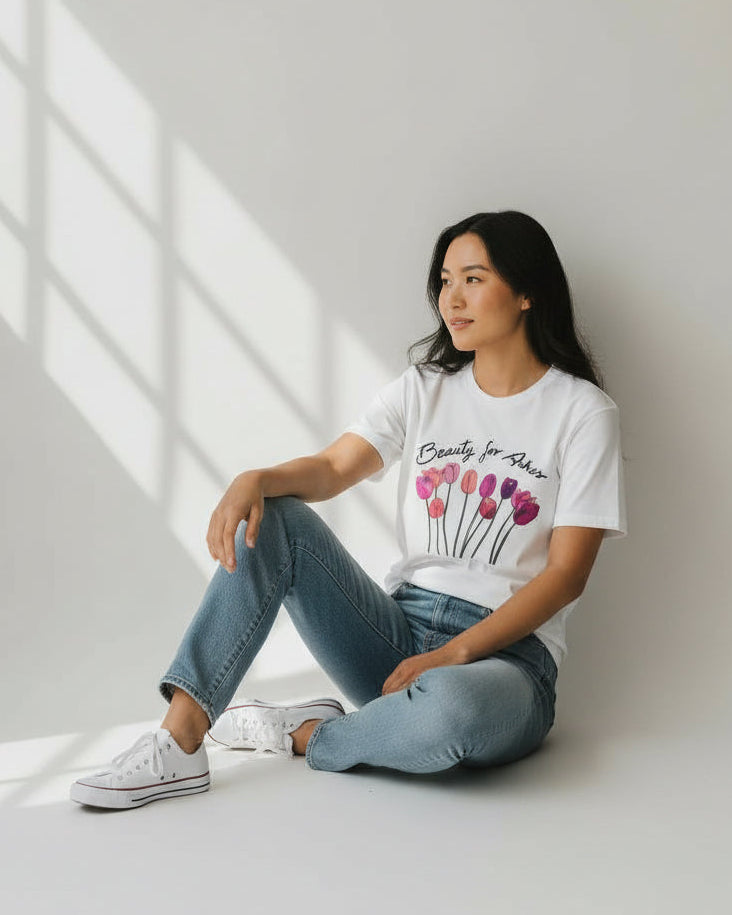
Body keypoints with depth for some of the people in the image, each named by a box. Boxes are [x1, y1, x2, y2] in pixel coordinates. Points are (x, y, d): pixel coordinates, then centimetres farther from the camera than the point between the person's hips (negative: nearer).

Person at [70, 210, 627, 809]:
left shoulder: (583, 411, -2)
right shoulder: (425, 388, 13)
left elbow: (567, 573, -8)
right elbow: (333, 468, 0)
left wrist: (453, 653, -17)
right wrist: (256, 480, -24)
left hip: (505, 653, -5)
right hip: (399, 633, 5)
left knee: (448, 705, -42)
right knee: (271, 518, -14)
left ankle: (306, 734, -10)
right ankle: (179, 741, -22)